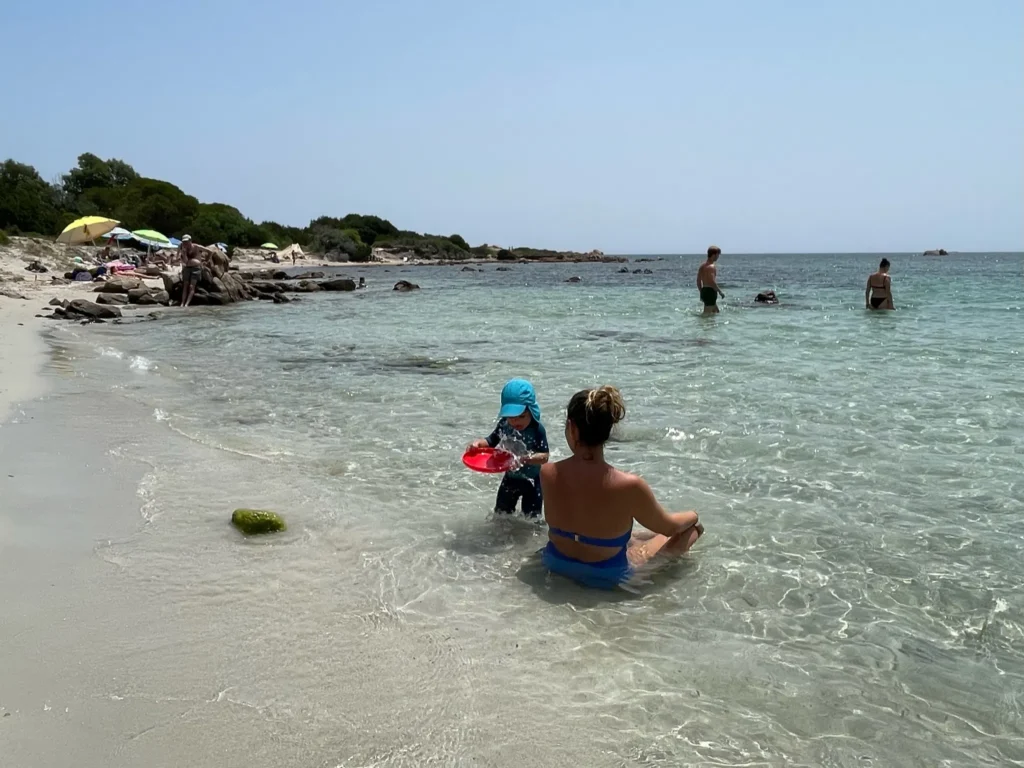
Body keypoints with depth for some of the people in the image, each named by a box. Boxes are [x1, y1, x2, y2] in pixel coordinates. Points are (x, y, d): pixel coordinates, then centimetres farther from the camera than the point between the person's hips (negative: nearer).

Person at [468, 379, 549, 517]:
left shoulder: (537, 429, -24)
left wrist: (524, 459, -42)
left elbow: (544, 457, -27)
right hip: (511, 478, 5)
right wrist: (478, 444, -20)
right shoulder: (504, 425, -12)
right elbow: (491, 441, 1)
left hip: (532, 481, -4)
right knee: (500, 514, 19)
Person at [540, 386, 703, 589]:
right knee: (692, 528, 19)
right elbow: (669, 526, -11)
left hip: (555, 563, 4)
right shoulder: (629, 486, -30)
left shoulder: (547, 474, -20)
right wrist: (693, 516, 12)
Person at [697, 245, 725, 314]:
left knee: (716, 311, 20)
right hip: (710, 292, -10)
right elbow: (712, 282, -23)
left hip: (704, 291, 10)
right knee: (708, 313, -7)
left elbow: (698, 281, 17)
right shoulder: (712, 267, -15)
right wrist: (720, 292, -14)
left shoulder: (702, 266, 13)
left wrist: (702, 292, 24)